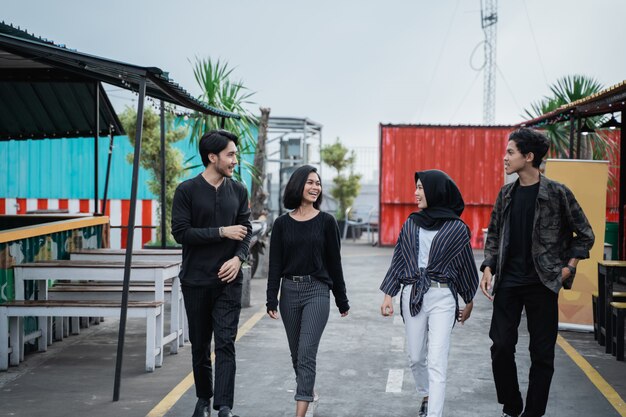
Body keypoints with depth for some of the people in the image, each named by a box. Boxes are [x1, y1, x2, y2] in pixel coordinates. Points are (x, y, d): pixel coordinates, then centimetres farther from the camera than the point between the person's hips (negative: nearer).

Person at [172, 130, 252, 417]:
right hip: (196, 280, -1)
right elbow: (180, 232, -12)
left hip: (228, 279, 1)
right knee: (200, 345, 11)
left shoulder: (238, 191, 6)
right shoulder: (187, 191, -5)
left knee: (225, 344, -7)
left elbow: (247, 230, 8)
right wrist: (222, 232, -16)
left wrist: (238, 257, -10)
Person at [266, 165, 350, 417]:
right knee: (297, 353, 15)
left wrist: (342, 300, 6)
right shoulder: (282, 223, 3)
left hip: (317, 291, -3)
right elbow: (275, 264, 2)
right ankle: (308, 390, 41)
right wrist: (271, 301, -4)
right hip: (289, 291, 3)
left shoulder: (326, 222, -1)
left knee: (307, 353, -11)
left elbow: (334, 262, 3)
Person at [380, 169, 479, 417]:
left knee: (436, 363, -9)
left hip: (442, 297, -4)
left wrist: (469, 301, 14)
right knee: (416, 358, 14)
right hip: (412, 296, 4)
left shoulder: (457, 228, -3)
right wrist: (388, 295, 5)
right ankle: (426, 397, 38)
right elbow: (398, 261, 10)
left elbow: (465, 265, 6)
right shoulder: (411, 224, 6)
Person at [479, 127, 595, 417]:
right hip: (508, 283, 4)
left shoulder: (557, 194, -8)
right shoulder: (506, 194, 5)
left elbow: (584, 235, 0)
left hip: (543, 284, -4)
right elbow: (494, 234, 14)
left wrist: (568, 268, -7)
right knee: (501, 347, 2)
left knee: (542, 353, 4)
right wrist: (488, 268, 1)